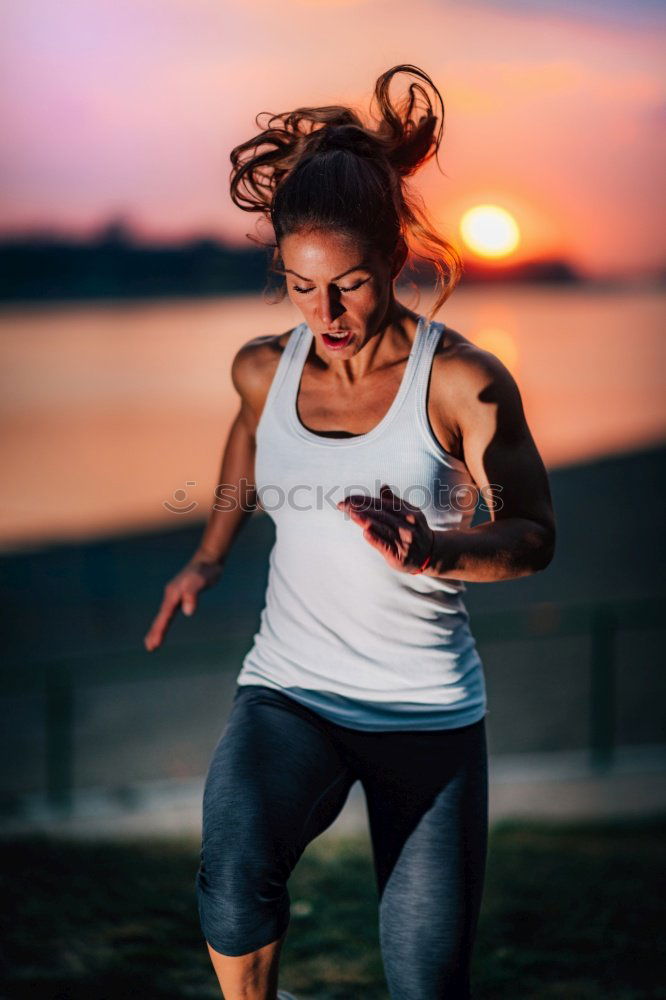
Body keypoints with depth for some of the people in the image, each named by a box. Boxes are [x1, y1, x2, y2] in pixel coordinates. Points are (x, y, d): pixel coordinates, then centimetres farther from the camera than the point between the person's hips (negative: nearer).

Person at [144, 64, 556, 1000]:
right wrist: (210, 556, 21)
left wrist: (435, 554, -32)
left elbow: (533, 534, -12)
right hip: (290, 690, 2)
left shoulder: (461, 382, -11)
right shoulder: (266, 369, 2)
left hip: (429, 709, -1)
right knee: (236, 872, -30)